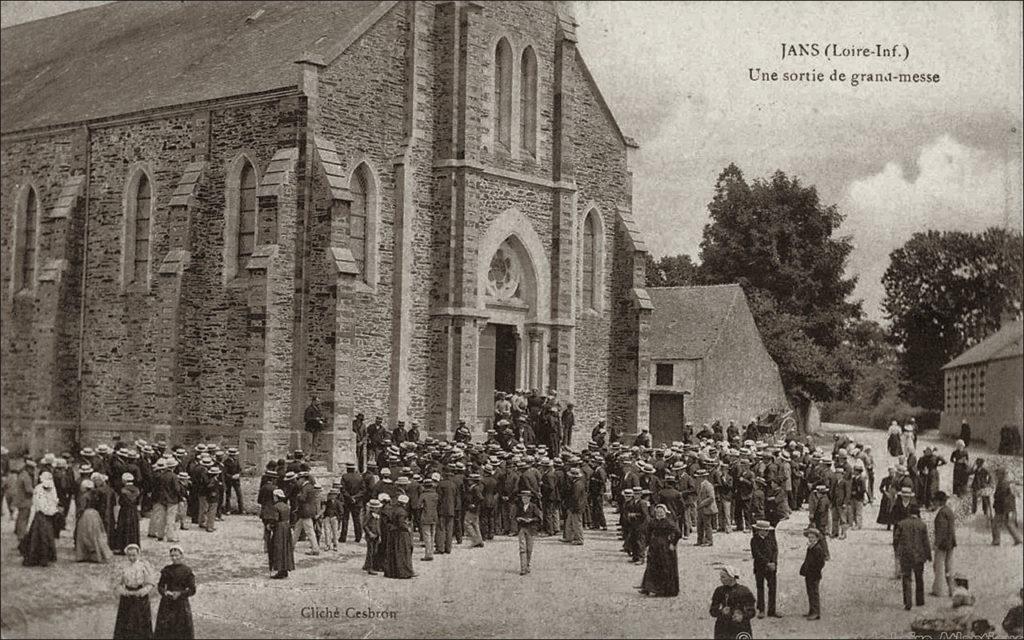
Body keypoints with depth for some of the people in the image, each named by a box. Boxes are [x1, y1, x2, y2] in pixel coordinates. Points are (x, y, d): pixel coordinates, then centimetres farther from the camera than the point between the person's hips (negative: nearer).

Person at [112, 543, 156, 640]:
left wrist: (139, 592, -16)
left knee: (141, 624, 0)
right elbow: (117, 584, 4)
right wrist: (125, 592, -13)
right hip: (126, 599, 1)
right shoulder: (122, 567, 3)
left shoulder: (144, 566, -2)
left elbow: (151, 583, -4)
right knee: (124, 624, -2)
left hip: (141, 598, -1)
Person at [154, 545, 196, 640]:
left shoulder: (187, 571, -3)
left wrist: (180, 594, -18)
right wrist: (165, 592, -13)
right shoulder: (166, 570, 6)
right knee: (163, 630, -1)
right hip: (167, 603, 3)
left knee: (183, 632, -1)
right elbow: (160, 585, 8)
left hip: (181, 604, -3)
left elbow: (192, 590, -4)